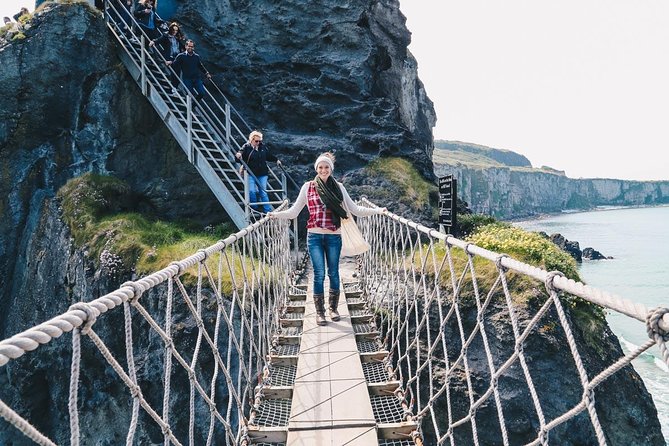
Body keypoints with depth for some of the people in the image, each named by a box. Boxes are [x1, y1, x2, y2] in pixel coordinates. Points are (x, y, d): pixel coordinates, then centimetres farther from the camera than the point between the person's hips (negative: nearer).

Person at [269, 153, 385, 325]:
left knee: (334, 273, 9)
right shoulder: (308, 187, 3)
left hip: (334, 237, 1)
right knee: (319, 274, -1)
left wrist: (377, 210, 0)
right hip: (315, 236, -1)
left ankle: (333, 308, 25)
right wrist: (276, 215, -8)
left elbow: (355, 209, 6)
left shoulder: (338, 187, 6)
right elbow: (294, 211, 5)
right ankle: (319, 311, 12)